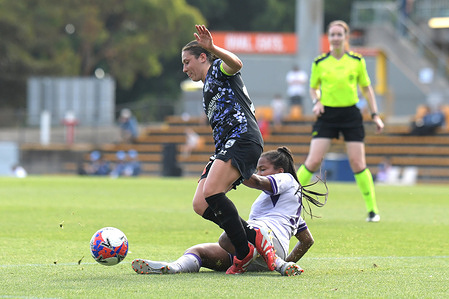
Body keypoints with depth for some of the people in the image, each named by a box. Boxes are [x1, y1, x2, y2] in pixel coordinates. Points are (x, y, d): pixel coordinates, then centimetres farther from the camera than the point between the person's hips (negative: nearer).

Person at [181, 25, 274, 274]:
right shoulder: (208, 88, 35)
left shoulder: (218, 69, 8)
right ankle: (255, 239, -11)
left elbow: (236, 63, -19)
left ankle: (244, 251, -22)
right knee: (200, 204, -8)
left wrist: (212, 47, -36)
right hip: (225, 147, 10)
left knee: (211, 192, -27)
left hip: (243, 138, -10)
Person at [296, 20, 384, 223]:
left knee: (357, 163, -5)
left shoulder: (357, 61, 2)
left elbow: (367, 88, 11)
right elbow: (313, 88, 14)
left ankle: (372, 209, 6)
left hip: (351, 114, 0)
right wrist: (316, 101, -7)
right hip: (327, 114, 0)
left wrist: (375, 115, 6)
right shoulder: (319, 63, 1)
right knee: (313, 161, -10)